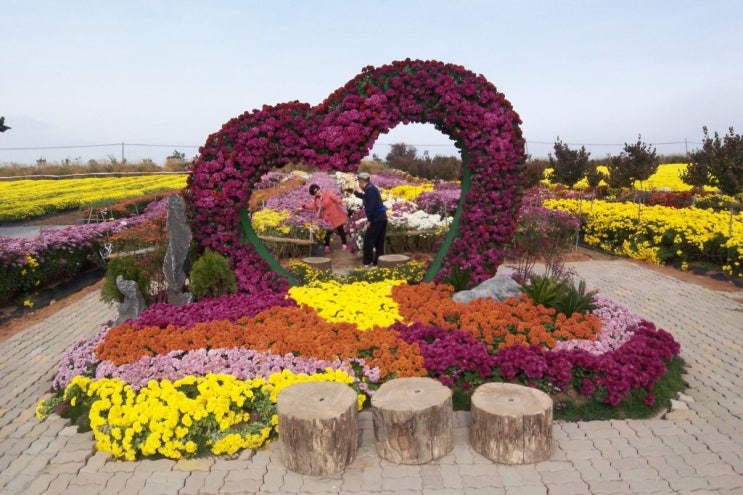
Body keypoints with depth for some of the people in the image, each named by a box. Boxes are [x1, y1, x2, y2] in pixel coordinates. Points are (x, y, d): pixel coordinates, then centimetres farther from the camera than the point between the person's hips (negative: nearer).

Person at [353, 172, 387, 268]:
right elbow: (367, 199, 35)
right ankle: (378, 262, 14)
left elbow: (371, 205, -20)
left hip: (376, 219, -10)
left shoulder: (369, 189, -13)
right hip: (381, 218, 10)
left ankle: (367, 263, -4)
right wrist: (357, 192, 34)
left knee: (368, 240, -5)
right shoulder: (371, 188, 18)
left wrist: (369, 220, -17)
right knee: (378, 242, 11)